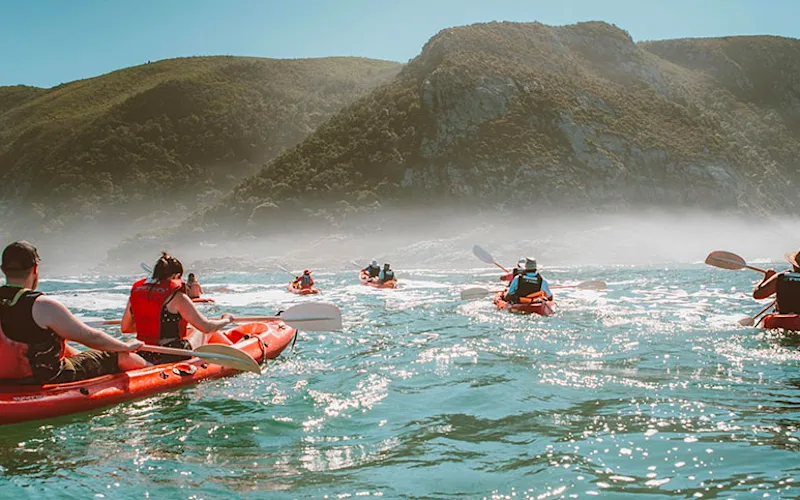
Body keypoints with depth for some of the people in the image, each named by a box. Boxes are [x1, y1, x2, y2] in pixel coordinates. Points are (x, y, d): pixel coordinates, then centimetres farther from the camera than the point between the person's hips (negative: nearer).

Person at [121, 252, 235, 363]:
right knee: (207, 334, 20)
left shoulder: (135, 291, 2)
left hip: (144, 356, 6)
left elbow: (125, 328, 12)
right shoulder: (177, 297, -16)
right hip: (172, 357, -6)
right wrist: (226, 320, 8)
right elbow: (206, 327, -12)